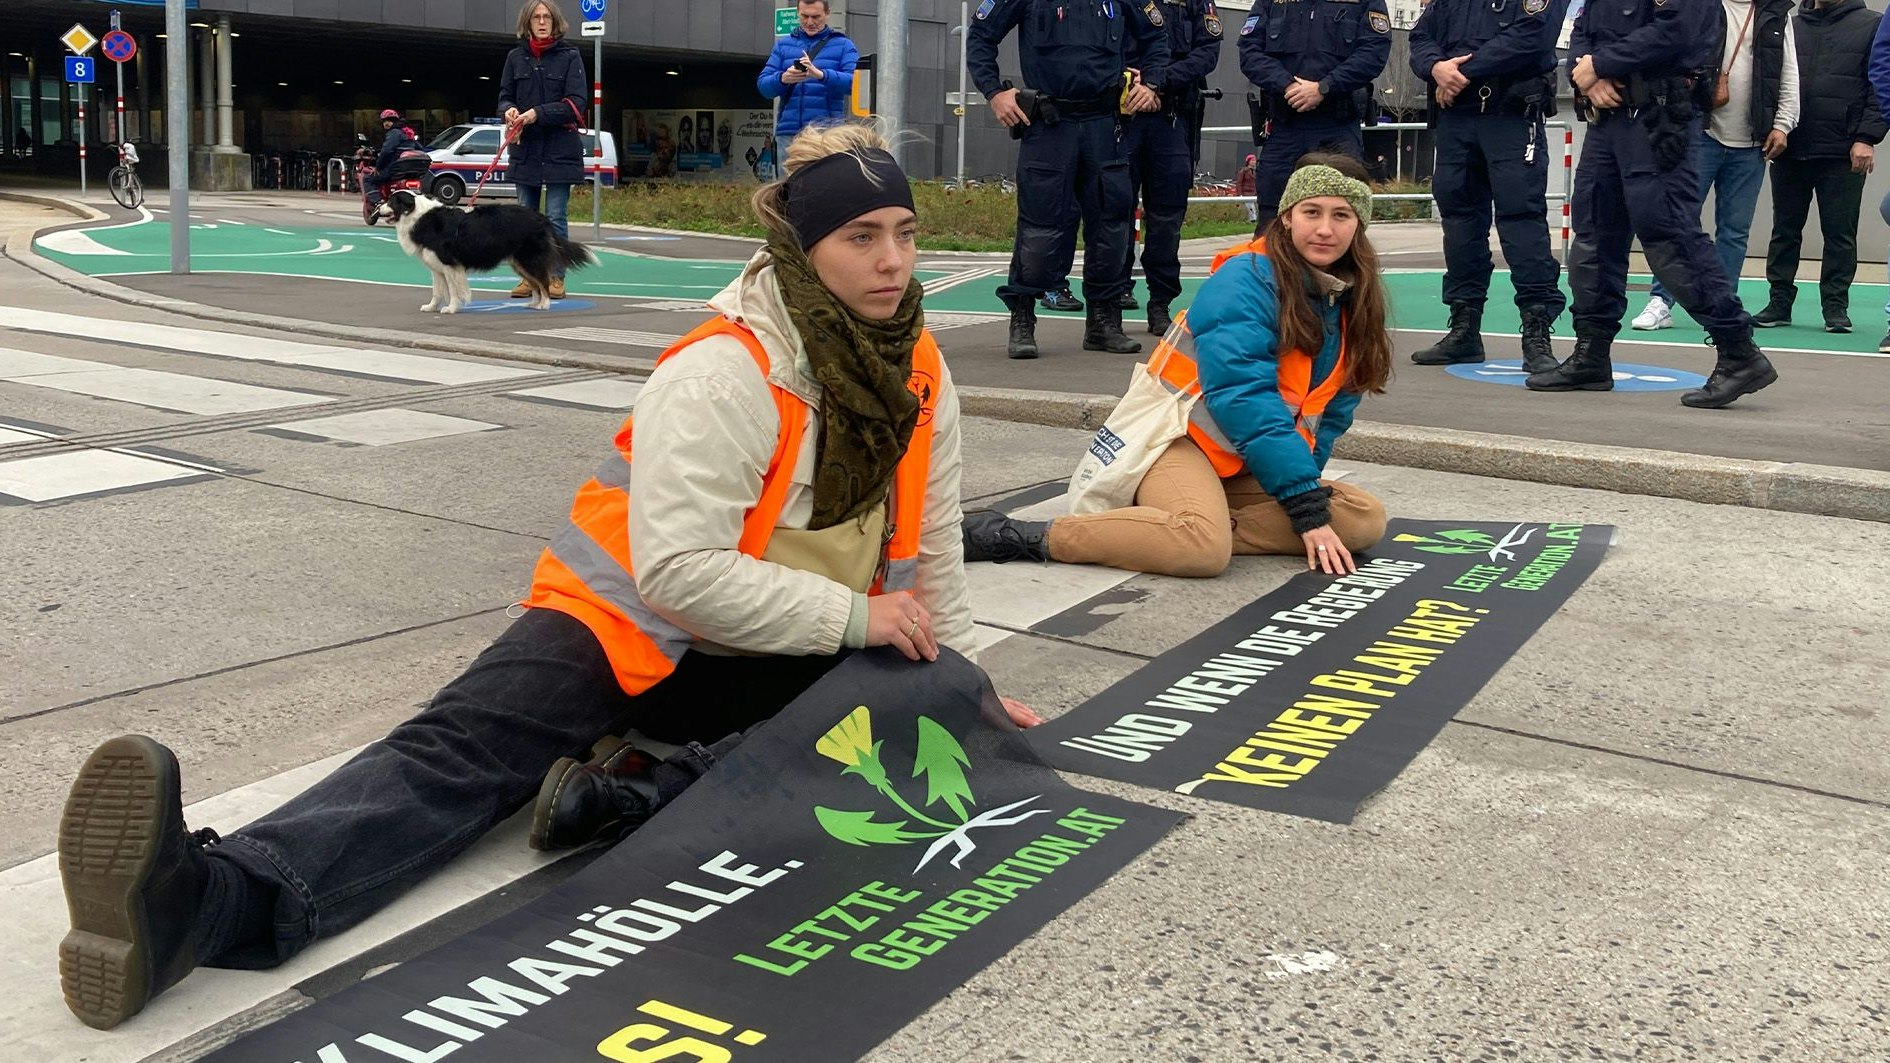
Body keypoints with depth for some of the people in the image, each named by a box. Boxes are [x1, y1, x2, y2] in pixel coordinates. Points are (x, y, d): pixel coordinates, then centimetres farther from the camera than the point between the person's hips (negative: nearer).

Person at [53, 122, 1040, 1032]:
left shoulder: (919, 372, 0)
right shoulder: (723, 372, -22)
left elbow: (929, 545, 11)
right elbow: (680, 573, -28)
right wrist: (853, 617, -24)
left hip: (780, 660, 6)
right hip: (632, 628, -5)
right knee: (459, 751, -28)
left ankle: (636, 792, -35)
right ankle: (203, 901, -51)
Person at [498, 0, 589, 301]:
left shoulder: (570, 56, -1)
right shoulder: (516, 57, 9)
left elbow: (576, 103, -8)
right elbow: (504, 97, 14)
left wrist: (538, 113, -16)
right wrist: (510, 110, -10)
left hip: (560, 149, -4)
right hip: (525, 148, 4)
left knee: (556, 217, -4)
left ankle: (556, 277, 3)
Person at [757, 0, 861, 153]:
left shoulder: (843, 45, 7)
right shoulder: (783, 45, 15)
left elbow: (854, 82, -9)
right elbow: (763, 85, 7)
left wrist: (822, 75, -27)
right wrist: (782, 79, -15)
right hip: (788, 131, 3)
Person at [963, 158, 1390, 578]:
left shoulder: (1351, 298, 7)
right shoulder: (1246, 280, -16)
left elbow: (1334, 408, 11)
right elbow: (1245, 402, -24)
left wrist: (1303, 478, -5)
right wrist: (1307, 509, -24)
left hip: (1243, 470, 8)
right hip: (1181, 439, -8)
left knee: (1366, 520, -10)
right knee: (1204, 546, -36)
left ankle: (1171, 520, -14)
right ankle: (1017, 536, -26)